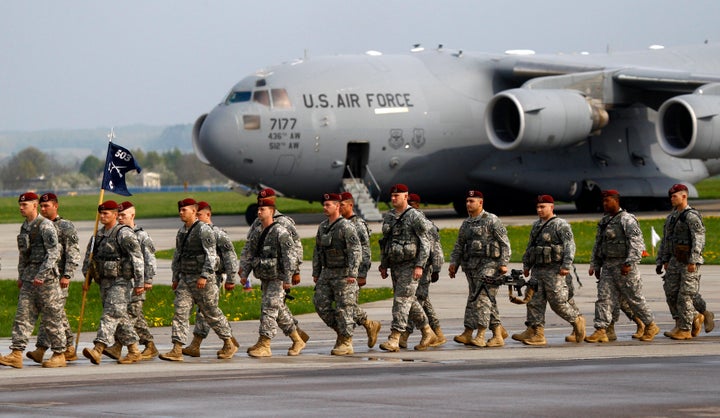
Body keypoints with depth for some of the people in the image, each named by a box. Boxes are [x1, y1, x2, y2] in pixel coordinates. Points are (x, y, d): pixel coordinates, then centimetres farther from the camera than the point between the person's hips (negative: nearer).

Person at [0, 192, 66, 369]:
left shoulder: (45, 226, -10)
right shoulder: (24, 227, 16)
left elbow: (53, 253, -16)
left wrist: (41, 275, -20)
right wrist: (21, 276, 20)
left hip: (46, 278, -8)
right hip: (29, 279, 8)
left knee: (52, 318, -2)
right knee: (23, 316, -1)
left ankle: (59, 355, 6)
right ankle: (16, 354, -5)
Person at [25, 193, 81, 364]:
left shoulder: (66, 227, -4)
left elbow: (73, 254, -10)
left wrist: (67, 276, -19)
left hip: (58, 276, -7)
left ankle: (41, 349, -19)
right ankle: (70, 350, 17)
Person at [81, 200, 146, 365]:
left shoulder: (124, 234, -10)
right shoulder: (98, 235, 14)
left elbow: (137, 259, -14)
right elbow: (89, 256, 24)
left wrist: (139, 283, -18)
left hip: (121, 282, -8)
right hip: (105, 282, 8)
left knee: (111, 315, -17)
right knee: (120, 318, 11)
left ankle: (98, 349, -29)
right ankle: (134, 351, 18)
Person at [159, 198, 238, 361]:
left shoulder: (204, 230, -11)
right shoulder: (181, 231, 13)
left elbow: (211, 255, -17)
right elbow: (177, 255, 21)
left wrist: (204, 276, -24)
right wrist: (175, 278, 18)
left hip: (202, 280, -7)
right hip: (185, 279, 7)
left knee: (212, 313, 3)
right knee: (180, 312, -5)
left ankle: (229, 345, 19)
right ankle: (177, 350, -10)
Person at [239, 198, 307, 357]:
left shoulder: (280, 232, -12)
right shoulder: (257, 232, 11)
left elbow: (289, 256, -16)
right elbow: (248, 253, 13)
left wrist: (288, 279, -21)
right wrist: (244, 274, 4)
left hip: (278, 279, -8)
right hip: (265, 279, 8)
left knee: (269, 309, -13)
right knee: (280, 311, 13)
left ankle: (264, 345, -14)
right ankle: (297, 341, 24)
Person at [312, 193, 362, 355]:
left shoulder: (346, 227, -13)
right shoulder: (322, 227, 11)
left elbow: (356, 251, -19)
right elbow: (317, 251, 18)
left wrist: (353, 274, -25)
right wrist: (316, 273, 15)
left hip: (344, 274, -8)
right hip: (327, 273, 8)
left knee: (344, 308, -5)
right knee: (321, 305, 2)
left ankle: (346, 343, 1)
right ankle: (340, 331, 18)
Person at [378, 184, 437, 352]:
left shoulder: (415, 217, -10)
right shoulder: (388, 217, 11)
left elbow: (425, 243, -12)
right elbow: (385, 242, 19)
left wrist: (419, 265, -19)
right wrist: (383, 265, 14)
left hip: (410, 266, -8)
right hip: (395, 266, 8)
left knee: (402, 300, -14)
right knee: (410, 302, 13)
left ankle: (394, 339, -19)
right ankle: (428, 334, 26)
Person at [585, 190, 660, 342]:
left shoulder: (627, 220, -9)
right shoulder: (604, 221, 16)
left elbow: (636, 243, -17)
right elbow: (598, 245, 22)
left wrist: (629, 263, -24)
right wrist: (595, 265, 17)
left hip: (624, 267, -7)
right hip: (608, 266, 7)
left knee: (634, 299, 2)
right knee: (604, 298, -4)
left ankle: (650, 326, 17)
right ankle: (601, 331, -8)